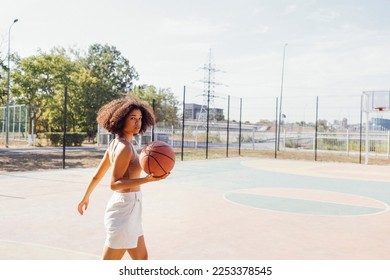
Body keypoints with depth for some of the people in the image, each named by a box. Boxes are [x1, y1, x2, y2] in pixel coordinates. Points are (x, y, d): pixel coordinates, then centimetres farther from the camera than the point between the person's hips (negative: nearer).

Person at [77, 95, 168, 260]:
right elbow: (114, 184, -22)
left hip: (128, 209, 10)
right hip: (125, 208, -10)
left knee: (141, 258, 19)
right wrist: (147, 179, -30)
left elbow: (97, 176, 15)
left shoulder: (116, 143, 8)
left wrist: (86, 198, 27)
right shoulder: (125, 147, -19)